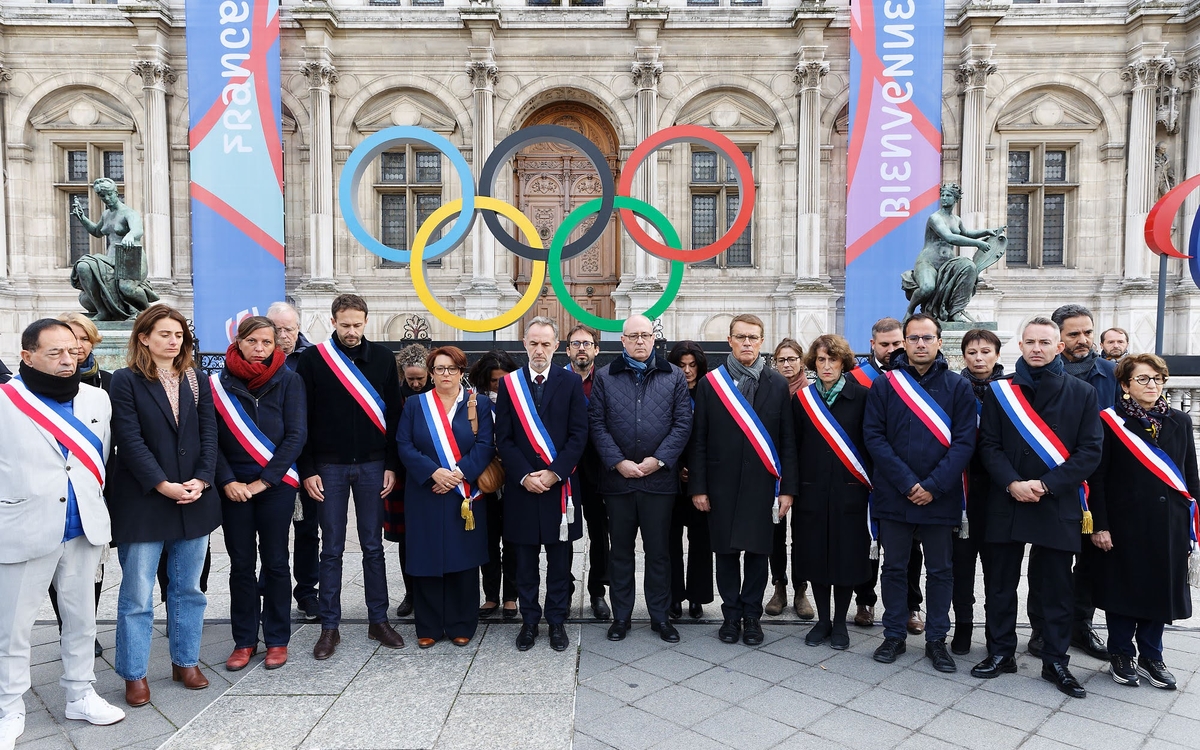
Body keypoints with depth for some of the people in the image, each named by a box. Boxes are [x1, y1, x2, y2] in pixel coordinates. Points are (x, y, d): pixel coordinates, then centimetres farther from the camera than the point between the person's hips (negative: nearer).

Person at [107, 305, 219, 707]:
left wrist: (202, 479, -9)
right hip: (142, 503, -4)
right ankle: (134, 673, 18)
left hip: (194, 501, 4)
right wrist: (162, 485, -17)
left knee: (188, 588, 13)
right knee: (137, 594, 4)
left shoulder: (197, 381, 9)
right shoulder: (126, 381, -4)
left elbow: (209, 434, 4)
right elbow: (129, 440, -11)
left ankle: (185, 661, 26)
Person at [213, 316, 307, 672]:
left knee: (275, 563, 6)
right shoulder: (219, 383, 2)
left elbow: (296, 435, -6)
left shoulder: (289, 381, -1)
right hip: (233, 487, 1)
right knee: (241, 565, 9)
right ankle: (244, 641, 21)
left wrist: (264, 480, -10)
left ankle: (277, 639, 18)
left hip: (276, 485, -1)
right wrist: (228, 481, -10)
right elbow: (212, 438, 0)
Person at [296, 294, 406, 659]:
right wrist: (308, 470, -6)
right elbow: (302, 418, -2)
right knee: (332, 549, 6)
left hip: (372, 465, 1)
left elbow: (393, 414, 4)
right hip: (329, 466, -1)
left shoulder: (382, 357, 3)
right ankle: (330, 627, 16)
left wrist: (391, 465, -1)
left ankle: (379, 621, 19)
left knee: (373, 546, 9)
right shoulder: (313, 358, -1)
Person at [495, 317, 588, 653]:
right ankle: (529, 621, 22)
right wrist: (525, 476, -11)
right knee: (525, 559, 9)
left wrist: (554, 473, -13)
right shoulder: (509, 383, 4)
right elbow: (503, 438, 0)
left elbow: (579, 435, -3)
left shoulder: (571, 383, 1)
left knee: (560, 559, 8)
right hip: (521, 485, 1)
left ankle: (557, 621, 22)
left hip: (560, 484, 0)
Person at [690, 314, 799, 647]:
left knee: (757, 551, 7)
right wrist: (698, 487, -3)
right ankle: (731, 615, 22)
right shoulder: (710, 382, 2)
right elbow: (699, 440, 1)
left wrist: (788, 488, -1)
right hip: (722, 484, 0)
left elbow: (787, 440, 3)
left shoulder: (777, 384, 4)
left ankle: (752, 616, 22)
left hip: (761, 483, 0)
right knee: (726, 551, 8)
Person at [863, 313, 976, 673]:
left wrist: (934, 486, -15)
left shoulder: (957, 386, 1)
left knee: (940, 571, 11)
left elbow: (964, 441, -5)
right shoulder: (884, 385, 0)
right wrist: (907, 483, -14)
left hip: (940, 497, 0)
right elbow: (873, 436, -6)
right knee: (894, 568, 11)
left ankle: (936, 640, 25)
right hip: (893, 495, 0)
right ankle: (894, 636, 24)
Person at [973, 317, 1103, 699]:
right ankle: (1001, 653, 23)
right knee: (1001, 584, 9)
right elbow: (989, 445, 1)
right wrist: (1012, 483, -14)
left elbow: (1090, 451, -3)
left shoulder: (1082, 393, 2)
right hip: (1006, 503, 1)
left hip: (1058, 506, -1)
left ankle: (1055, 661, 22)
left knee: (1057, 588, 8)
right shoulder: (1000, 390, 4)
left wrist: (1046, 485, -13)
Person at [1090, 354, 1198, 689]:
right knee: (1124, 588, 6)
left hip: (1169, 525, 4)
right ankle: (1121, 655, 22)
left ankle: (1150, 657, 26)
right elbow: (1096, 477, -6)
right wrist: (1099, 525, -10)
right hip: (1124, 523, -3)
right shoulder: (1111, 421, -5)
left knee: (1161, 590, 11)